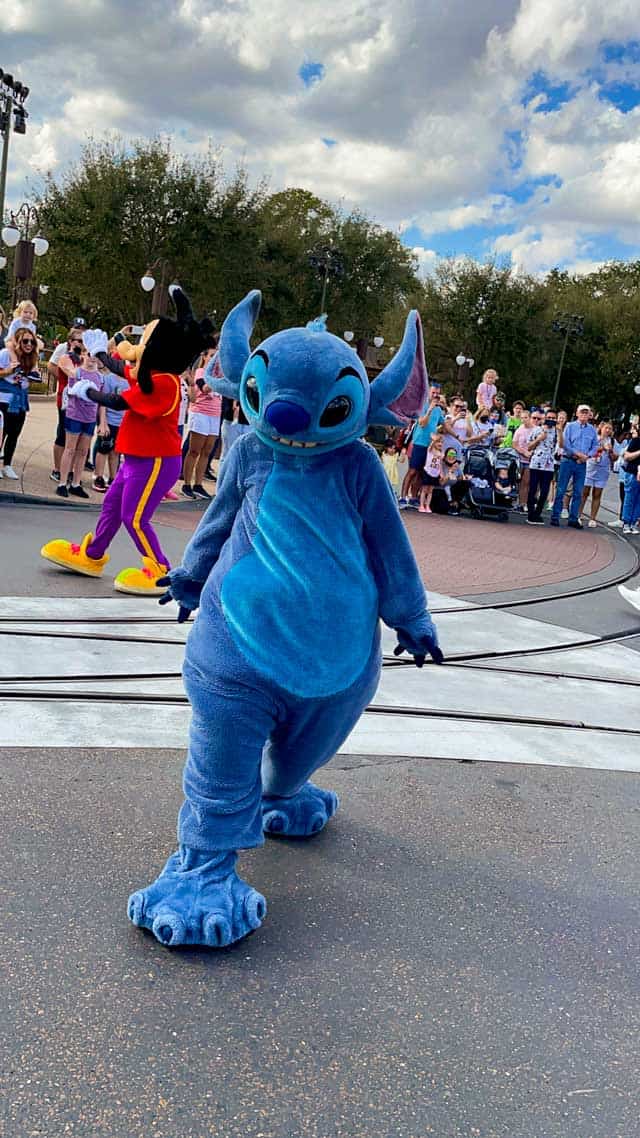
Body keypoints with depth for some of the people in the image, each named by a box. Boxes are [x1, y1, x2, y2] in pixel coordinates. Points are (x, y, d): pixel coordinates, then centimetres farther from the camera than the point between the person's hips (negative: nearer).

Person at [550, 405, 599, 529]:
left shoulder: (592, 430, 9)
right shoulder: (570, 426, 1)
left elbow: (595, 446, 8)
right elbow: (565, 444, -6)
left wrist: (587, 456, -9)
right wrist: (577, 454, -14)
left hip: (582, 464, 3)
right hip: (568, 461, -3)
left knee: (578, 493, 4)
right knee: (561, 490, -2)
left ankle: (573, 519, 10)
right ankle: (555, 516, 2)